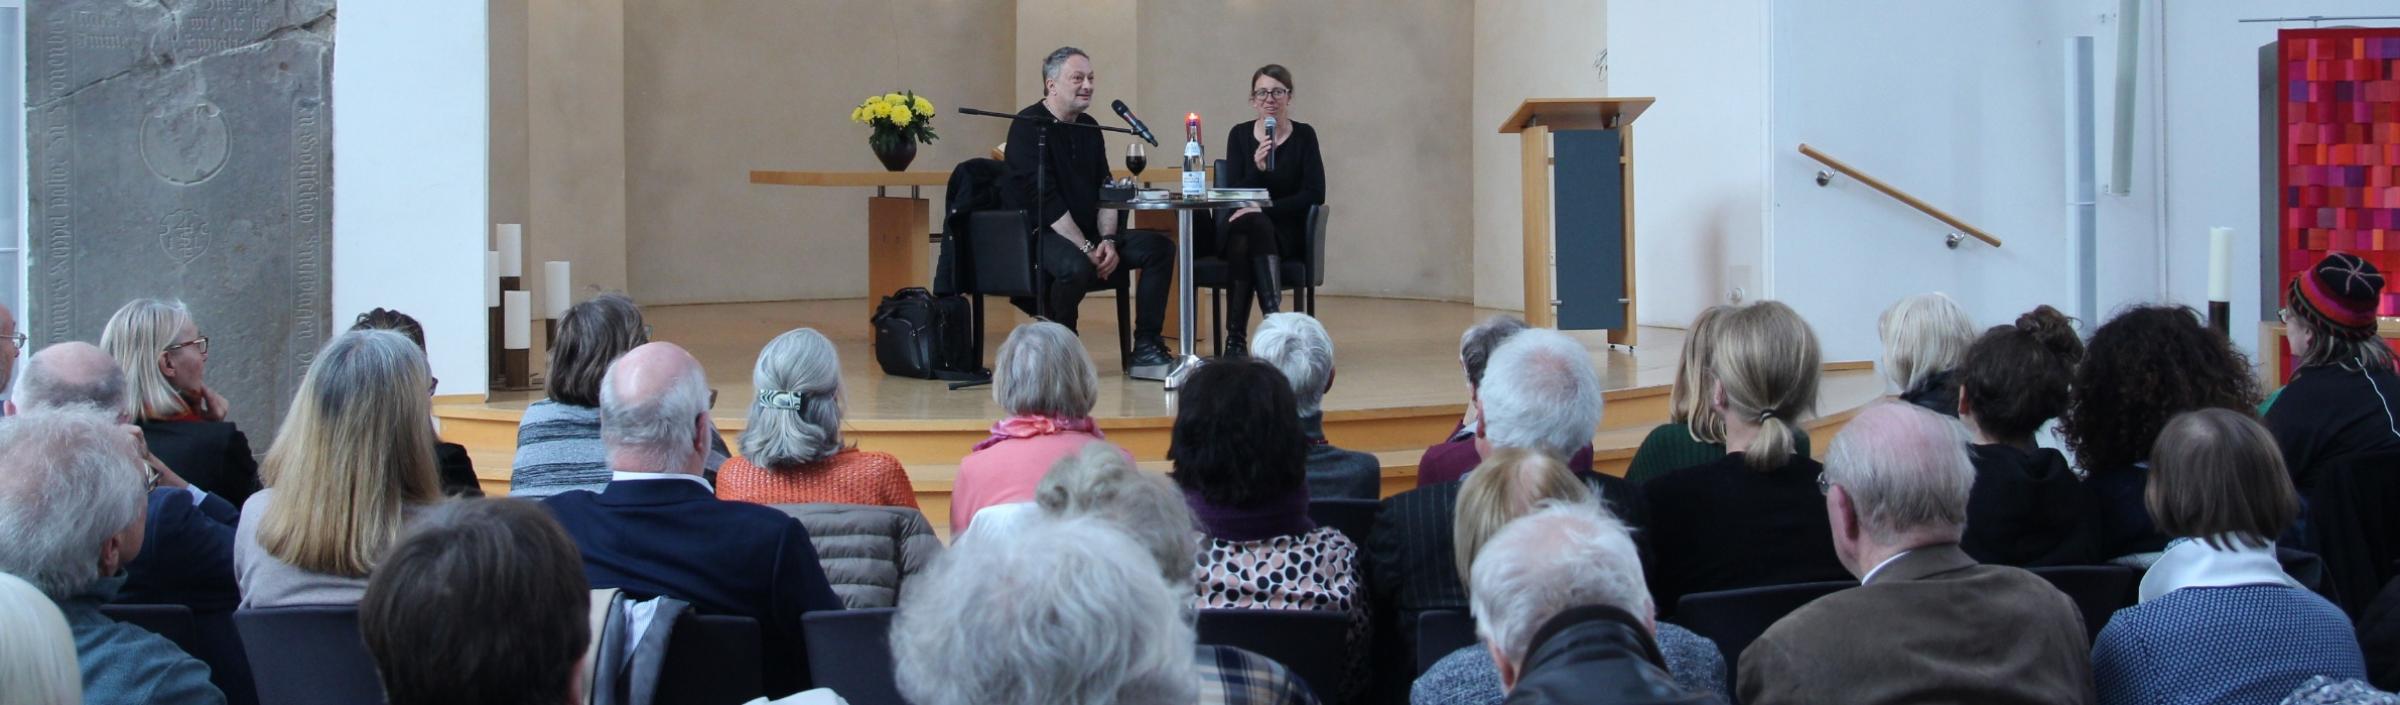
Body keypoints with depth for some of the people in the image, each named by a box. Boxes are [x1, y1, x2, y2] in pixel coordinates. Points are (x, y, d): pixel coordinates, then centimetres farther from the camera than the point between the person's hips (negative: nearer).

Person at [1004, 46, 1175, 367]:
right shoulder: (1028, 127, -11)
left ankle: (1146, 346, -6)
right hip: (1037, 234, -8)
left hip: (1087, 233, 8)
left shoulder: (1088, 127, 13)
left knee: (1159, 246, -7)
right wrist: (1086, 248, -22)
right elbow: (1044, 199, -19)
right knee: (1075, 265, -39)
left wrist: (1107, 240, -6)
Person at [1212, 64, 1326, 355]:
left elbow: (1315, 194, -7)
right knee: (1248, 226, -34)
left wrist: (1266, 208, -17)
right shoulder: (1239, 135, 4)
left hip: (1286, 234, -1)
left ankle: (1235, 338, -38)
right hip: (1240, 229, 1)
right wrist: (1257, 168, -23)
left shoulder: (1303, 135, 0)